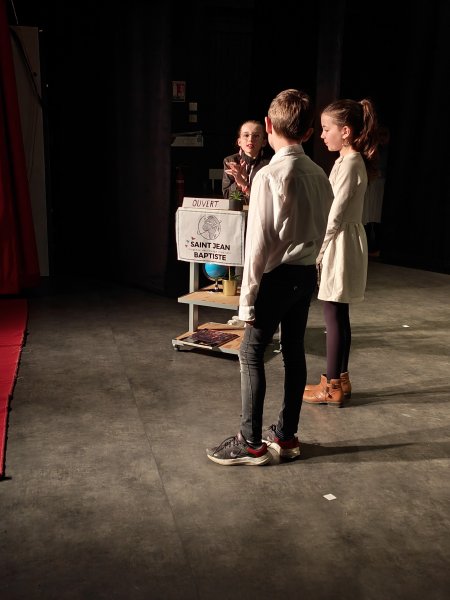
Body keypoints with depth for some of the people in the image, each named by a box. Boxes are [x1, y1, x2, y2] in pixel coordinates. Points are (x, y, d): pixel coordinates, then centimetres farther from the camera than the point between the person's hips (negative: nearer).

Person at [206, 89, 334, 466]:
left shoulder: (269, 176, -17)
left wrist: (248, 299, -12)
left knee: (252, 353, 3)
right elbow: (321, 229, 9)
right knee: (294, 353, 13)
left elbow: (258, 244, -17)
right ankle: (286, 435, 26)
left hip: (277, 276, -7)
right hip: (307, 274, 7)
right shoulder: (319, 174, 4)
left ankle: (251, 444, 10)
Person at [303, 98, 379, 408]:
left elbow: (336, 216, -21)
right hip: (341, 242, 10)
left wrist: (318, 251, -15)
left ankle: (332, 386, 10)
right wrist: (322, 249, 18)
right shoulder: (352, 161, 12)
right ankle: (340, 379, 26)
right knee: (339, 314, 15)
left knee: (334, 314, -1)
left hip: (340, 244, -10)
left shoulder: (349, 164, -18)